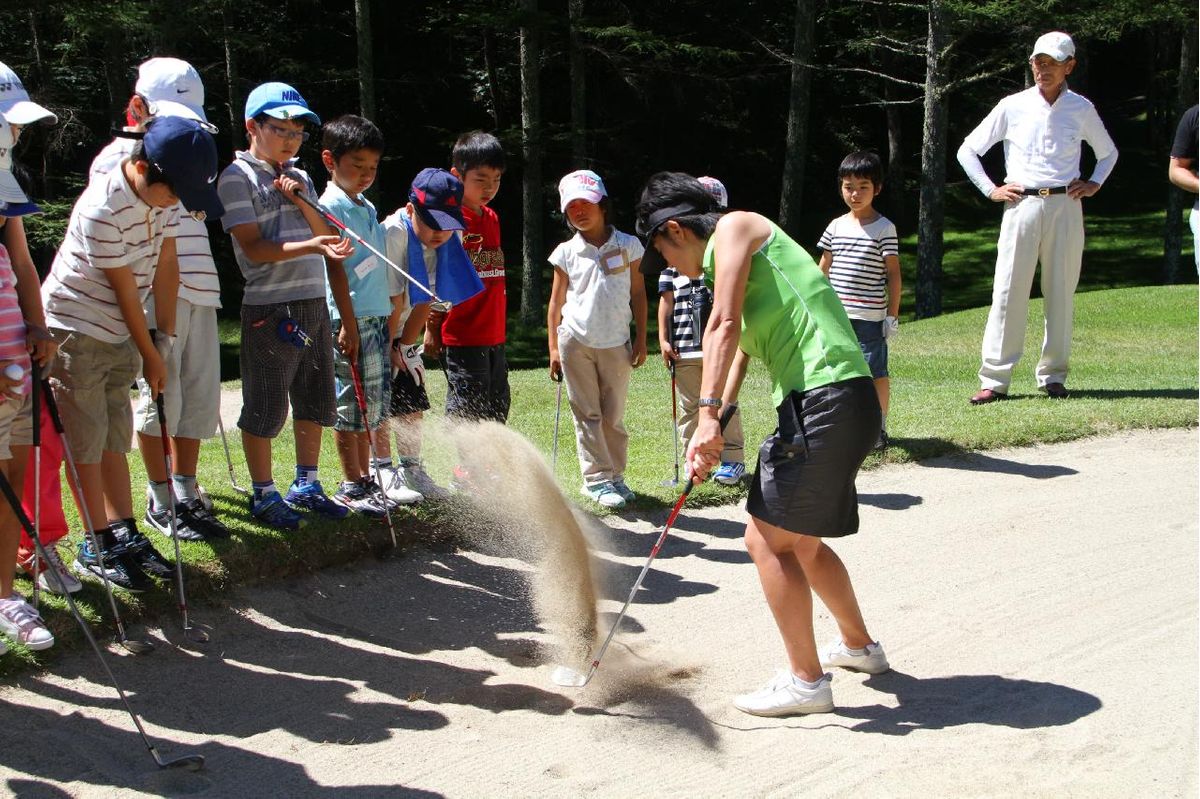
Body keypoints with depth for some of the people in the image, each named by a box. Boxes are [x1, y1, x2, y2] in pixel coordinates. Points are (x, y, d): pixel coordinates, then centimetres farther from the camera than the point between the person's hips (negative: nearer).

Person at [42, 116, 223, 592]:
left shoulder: (165, 194, -3)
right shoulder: (101, 209, -27)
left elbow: (165, 267, 1)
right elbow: (125, 289, -19)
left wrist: (165, 339, 1)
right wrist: (150, 356, -9)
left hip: (118, 334, 8)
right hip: (75, 332, -8)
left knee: (116, 437, 13)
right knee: (86, 443, -1)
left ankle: (125, 534, 20)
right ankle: (97, 547, 9)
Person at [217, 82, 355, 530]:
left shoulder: (299, 178, 17)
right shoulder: (238, 176, -5)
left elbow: (325, 236, 10)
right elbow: (253, 247, -14)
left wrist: (301, 200, -6)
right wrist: (311, 246, -26)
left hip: (314, 305, 7)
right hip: (269, 309, -7)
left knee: (316, 400, 13)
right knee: (265, 408, 0)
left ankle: (305, 485, 26)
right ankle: (263, 495, 13)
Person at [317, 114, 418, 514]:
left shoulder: (368, 209, 17)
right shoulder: (329, 208, -9)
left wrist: (391, 309, 19)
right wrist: (346, 324, -21)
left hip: (378, 317, 8)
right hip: (350, 320, -8)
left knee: (373, 406, 13)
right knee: (352, 406, -1)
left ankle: (369, 478, 23)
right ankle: (351, 487, 8)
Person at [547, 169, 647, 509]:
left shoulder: (627, 245, 2)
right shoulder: (566, 253, 3)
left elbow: (638, 294, 7)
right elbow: (556, 302, 7)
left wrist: (641, 340, 3)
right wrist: (554, 349, 2)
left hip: (616, 344, 0)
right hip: (575, 343, 0)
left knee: (613, 415, 6)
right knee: (587, 414, 3)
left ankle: (615, 475, 17)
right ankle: (597, 479, 8)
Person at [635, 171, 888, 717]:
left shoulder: (735, 226, -2)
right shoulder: (734, 263, 27)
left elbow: (724, 325, -15)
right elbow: (740, 351, 23)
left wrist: (706, 416, -21)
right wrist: (716, 432, 13)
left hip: (823, 401, -10)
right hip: (847, 405, 10)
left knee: (768, 539, -4)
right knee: (801, 543, 21)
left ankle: (806, 682, 4)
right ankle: (859, 645, 39)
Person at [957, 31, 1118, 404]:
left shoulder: (1081, 109, 9)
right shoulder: (1012, 107, 4)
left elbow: (1108, 152, 25)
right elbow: (967, 150, 9)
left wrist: (1094, 184, 9)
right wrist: (990, 190, 2)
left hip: (1065, 208, 2)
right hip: (1022, 205, -1)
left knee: (1061, 293, 3)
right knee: (1008, 291, -6)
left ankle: (1053, 375, 12)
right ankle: (994, 379, -4)